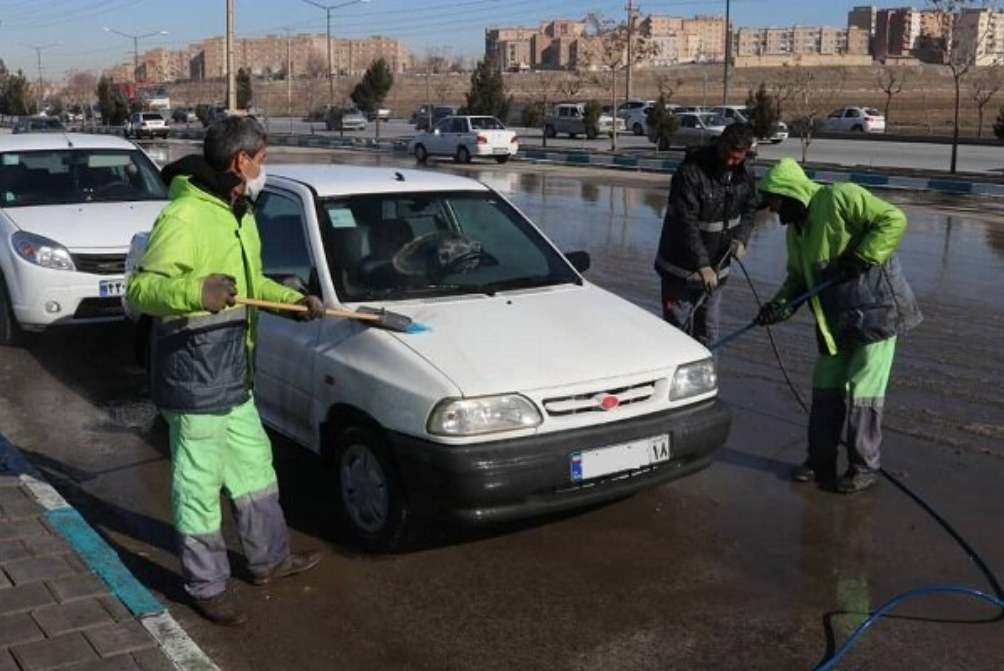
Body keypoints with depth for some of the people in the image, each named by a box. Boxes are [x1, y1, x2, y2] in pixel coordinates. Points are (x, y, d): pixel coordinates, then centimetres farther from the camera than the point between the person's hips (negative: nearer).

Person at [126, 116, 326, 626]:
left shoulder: (238, 214, 13)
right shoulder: (185, 216, -20)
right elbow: (140, 288, -24)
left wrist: (294, 299, 17)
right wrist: (195, 291, -41)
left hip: (232, 375, 10)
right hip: (193, 378, -10)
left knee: (254, 465, 21)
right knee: (199, 483, 3)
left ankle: (269, 558, 37)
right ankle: (206, 585, 19)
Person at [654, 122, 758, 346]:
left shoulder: (746, 174, -1)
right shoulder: (691, 170, -22)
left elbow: (749, 210, 15)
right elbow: (686, 222, -25)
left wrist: (741, 239, -6)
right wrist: (703, 264, -30)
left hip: (716, 267, 6)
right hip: (681, 268, -5)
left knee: (709, 332, 13)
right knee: (678, 329, 0)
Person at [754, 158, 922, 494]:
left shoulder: (840, 198, -15)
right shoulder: (796, 229, 11)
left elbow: (892, 219, -20)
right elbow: (798, 276, 13)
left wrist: (861, 258, -24)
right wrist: (782, 303, -4)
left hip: (875, 311, -8)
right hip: (836, 321, 8)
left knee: (863, 391, -3)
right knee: (825, 388, 11)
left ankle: (865, 467, 11)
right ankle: (820, 462, 23)